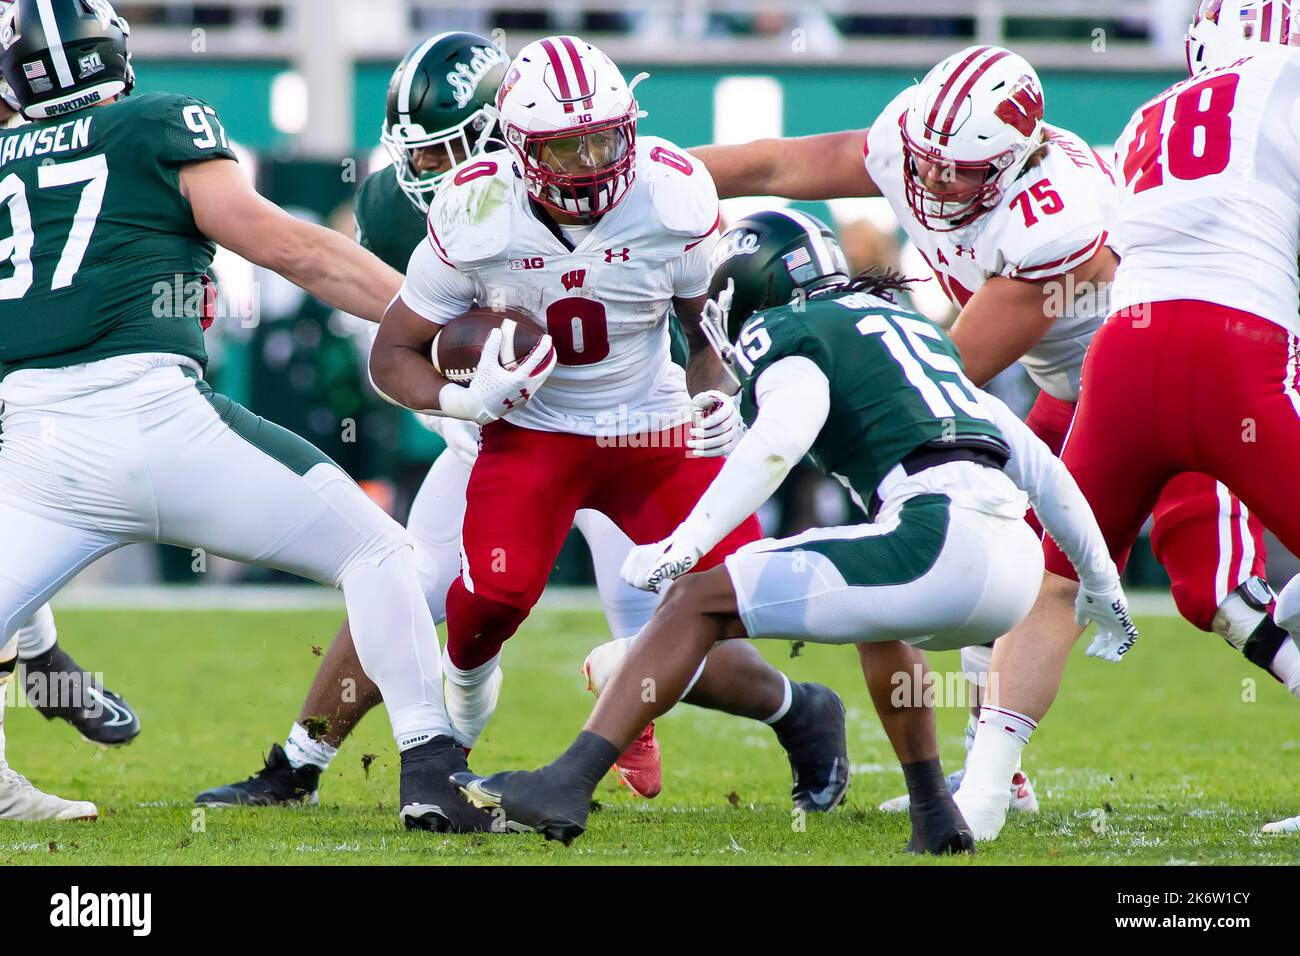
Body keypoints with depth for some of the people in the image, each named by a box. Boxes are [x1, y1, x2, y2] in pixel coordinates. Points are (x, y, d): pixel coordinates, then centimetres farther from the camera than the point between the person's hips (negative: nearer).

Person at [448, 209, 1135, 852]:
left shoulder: (786, 331, 9)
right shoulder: (915, 327, 31)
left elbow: (781, 436, -15)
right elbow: (1035, 462, 34)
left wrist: (686, 545, -19)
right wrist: (1099, 578, 44)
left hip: (942, 544, -8)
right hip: (1020, 561, 8)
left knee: (699, 602, -1)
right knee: (881, 615, 39)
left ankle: (568, 784, -10)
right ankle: (936, 817, 32)